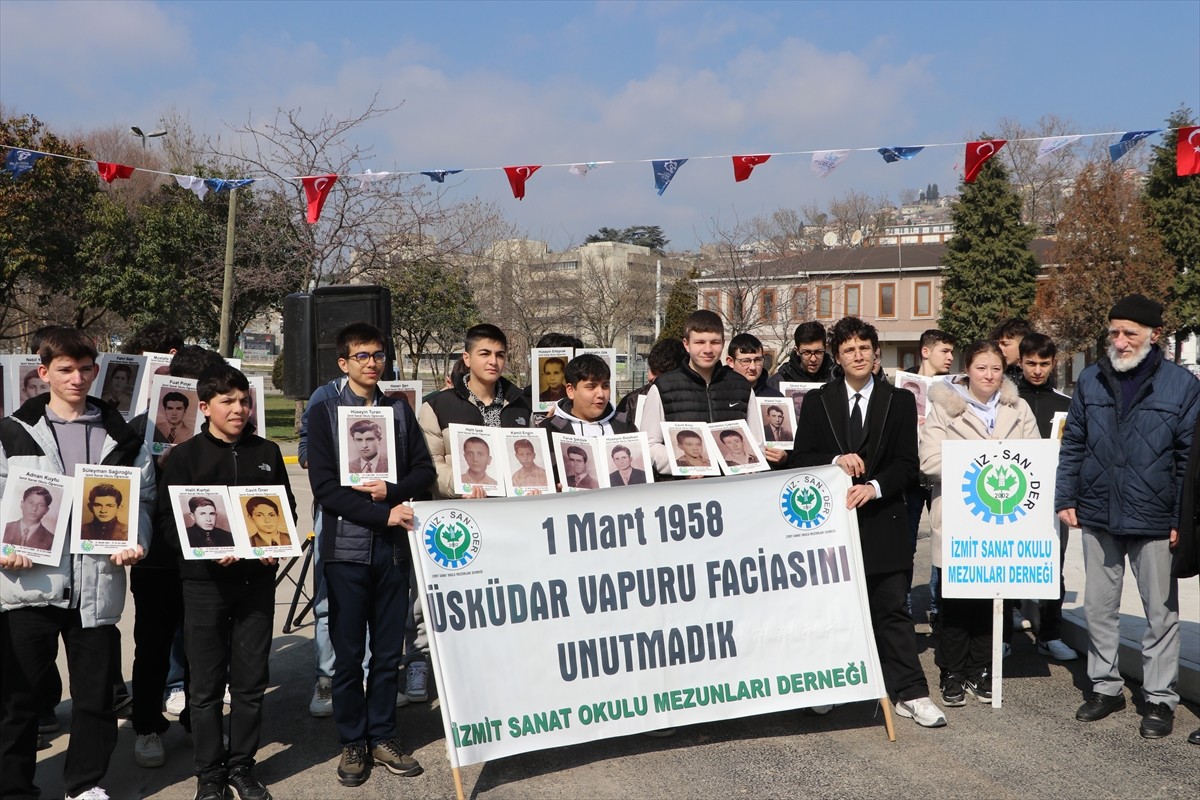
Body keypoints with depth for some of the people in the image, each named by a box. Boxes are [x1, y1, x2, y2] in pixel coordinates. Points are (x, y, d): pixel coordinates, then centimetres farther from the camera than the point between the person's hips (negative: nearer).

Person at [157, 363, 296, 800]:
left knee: (251, 680, 8)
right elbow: (169, 519, -5)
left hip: (257, 579, 3)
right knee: (206, 685, 5)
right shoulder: (185, 456, -1)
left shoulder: (267, 452, 8)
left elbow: (286, 509, 13)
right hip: (205, 581, -2)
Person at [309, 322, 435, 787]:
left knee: (388, 650, 9)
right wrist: (384, 514, -15)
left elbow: (424, 471, 8)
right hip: (347, 547, -3)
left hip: (393, 547, 3)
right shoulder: (325, 413, 1)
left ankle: (383, 737, 21)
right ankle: (352, 743, 18)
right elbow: (324, 487, -9)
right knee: (348, 652, 5)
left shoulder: (399, 411, 11)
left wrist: (390, 491, -12)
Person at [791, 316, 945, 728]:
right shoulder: (817, 401, 6)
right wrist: (835, 461, -16)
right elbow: (800, 457, 2)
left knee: (892, 610, 2)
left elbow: (907, 463, -2)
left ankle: (909, 693, 9)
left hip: (881, 521, -1)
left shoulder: (900, 402, 5)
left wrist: (874, 487, -18)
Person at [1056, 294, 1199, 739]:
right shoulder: (1091, 380, 4)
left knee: (1160, 611, 8)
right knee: (1098, 606, 12)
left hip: (1153, 519, -3)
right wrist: (1065, 499, 3)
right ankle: (1105, 687, 26)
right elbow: (1072, 445, 8)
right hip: (1098, 516, 3)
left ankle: (1160, 698, 21)